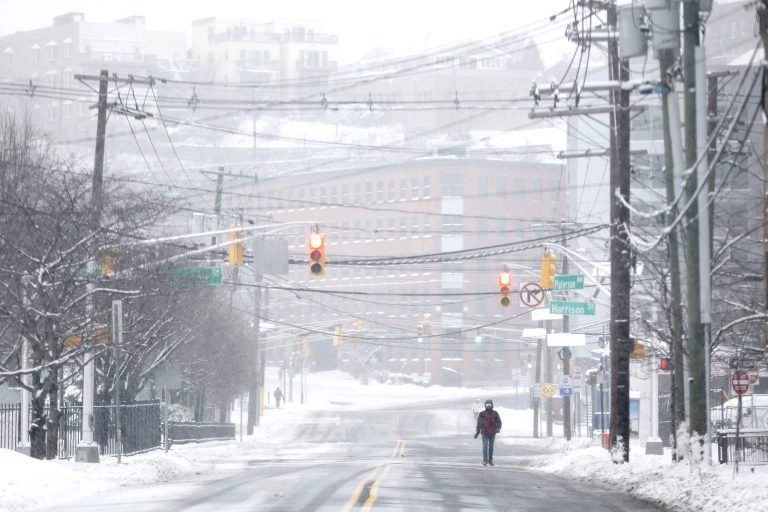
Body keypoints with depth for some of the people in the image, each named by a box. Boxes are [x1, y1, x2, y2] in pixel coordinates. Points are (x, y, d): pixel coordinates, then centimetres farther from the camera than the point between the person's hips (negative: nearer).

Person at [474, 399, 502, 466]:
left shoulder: (495, 414, 2)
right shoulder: (482, 414, -3)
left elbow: (499, 422, 0)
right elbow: (479, 423, 0)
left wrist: (498, 429, -19)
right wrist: (477, 432, -2)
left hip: (492, 433, 2)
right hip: (485, 433, -2)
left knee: (491, 447, 8)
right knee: (485, 446, -9)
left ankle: (490, 460, 15)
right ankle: (485, 460, -8)